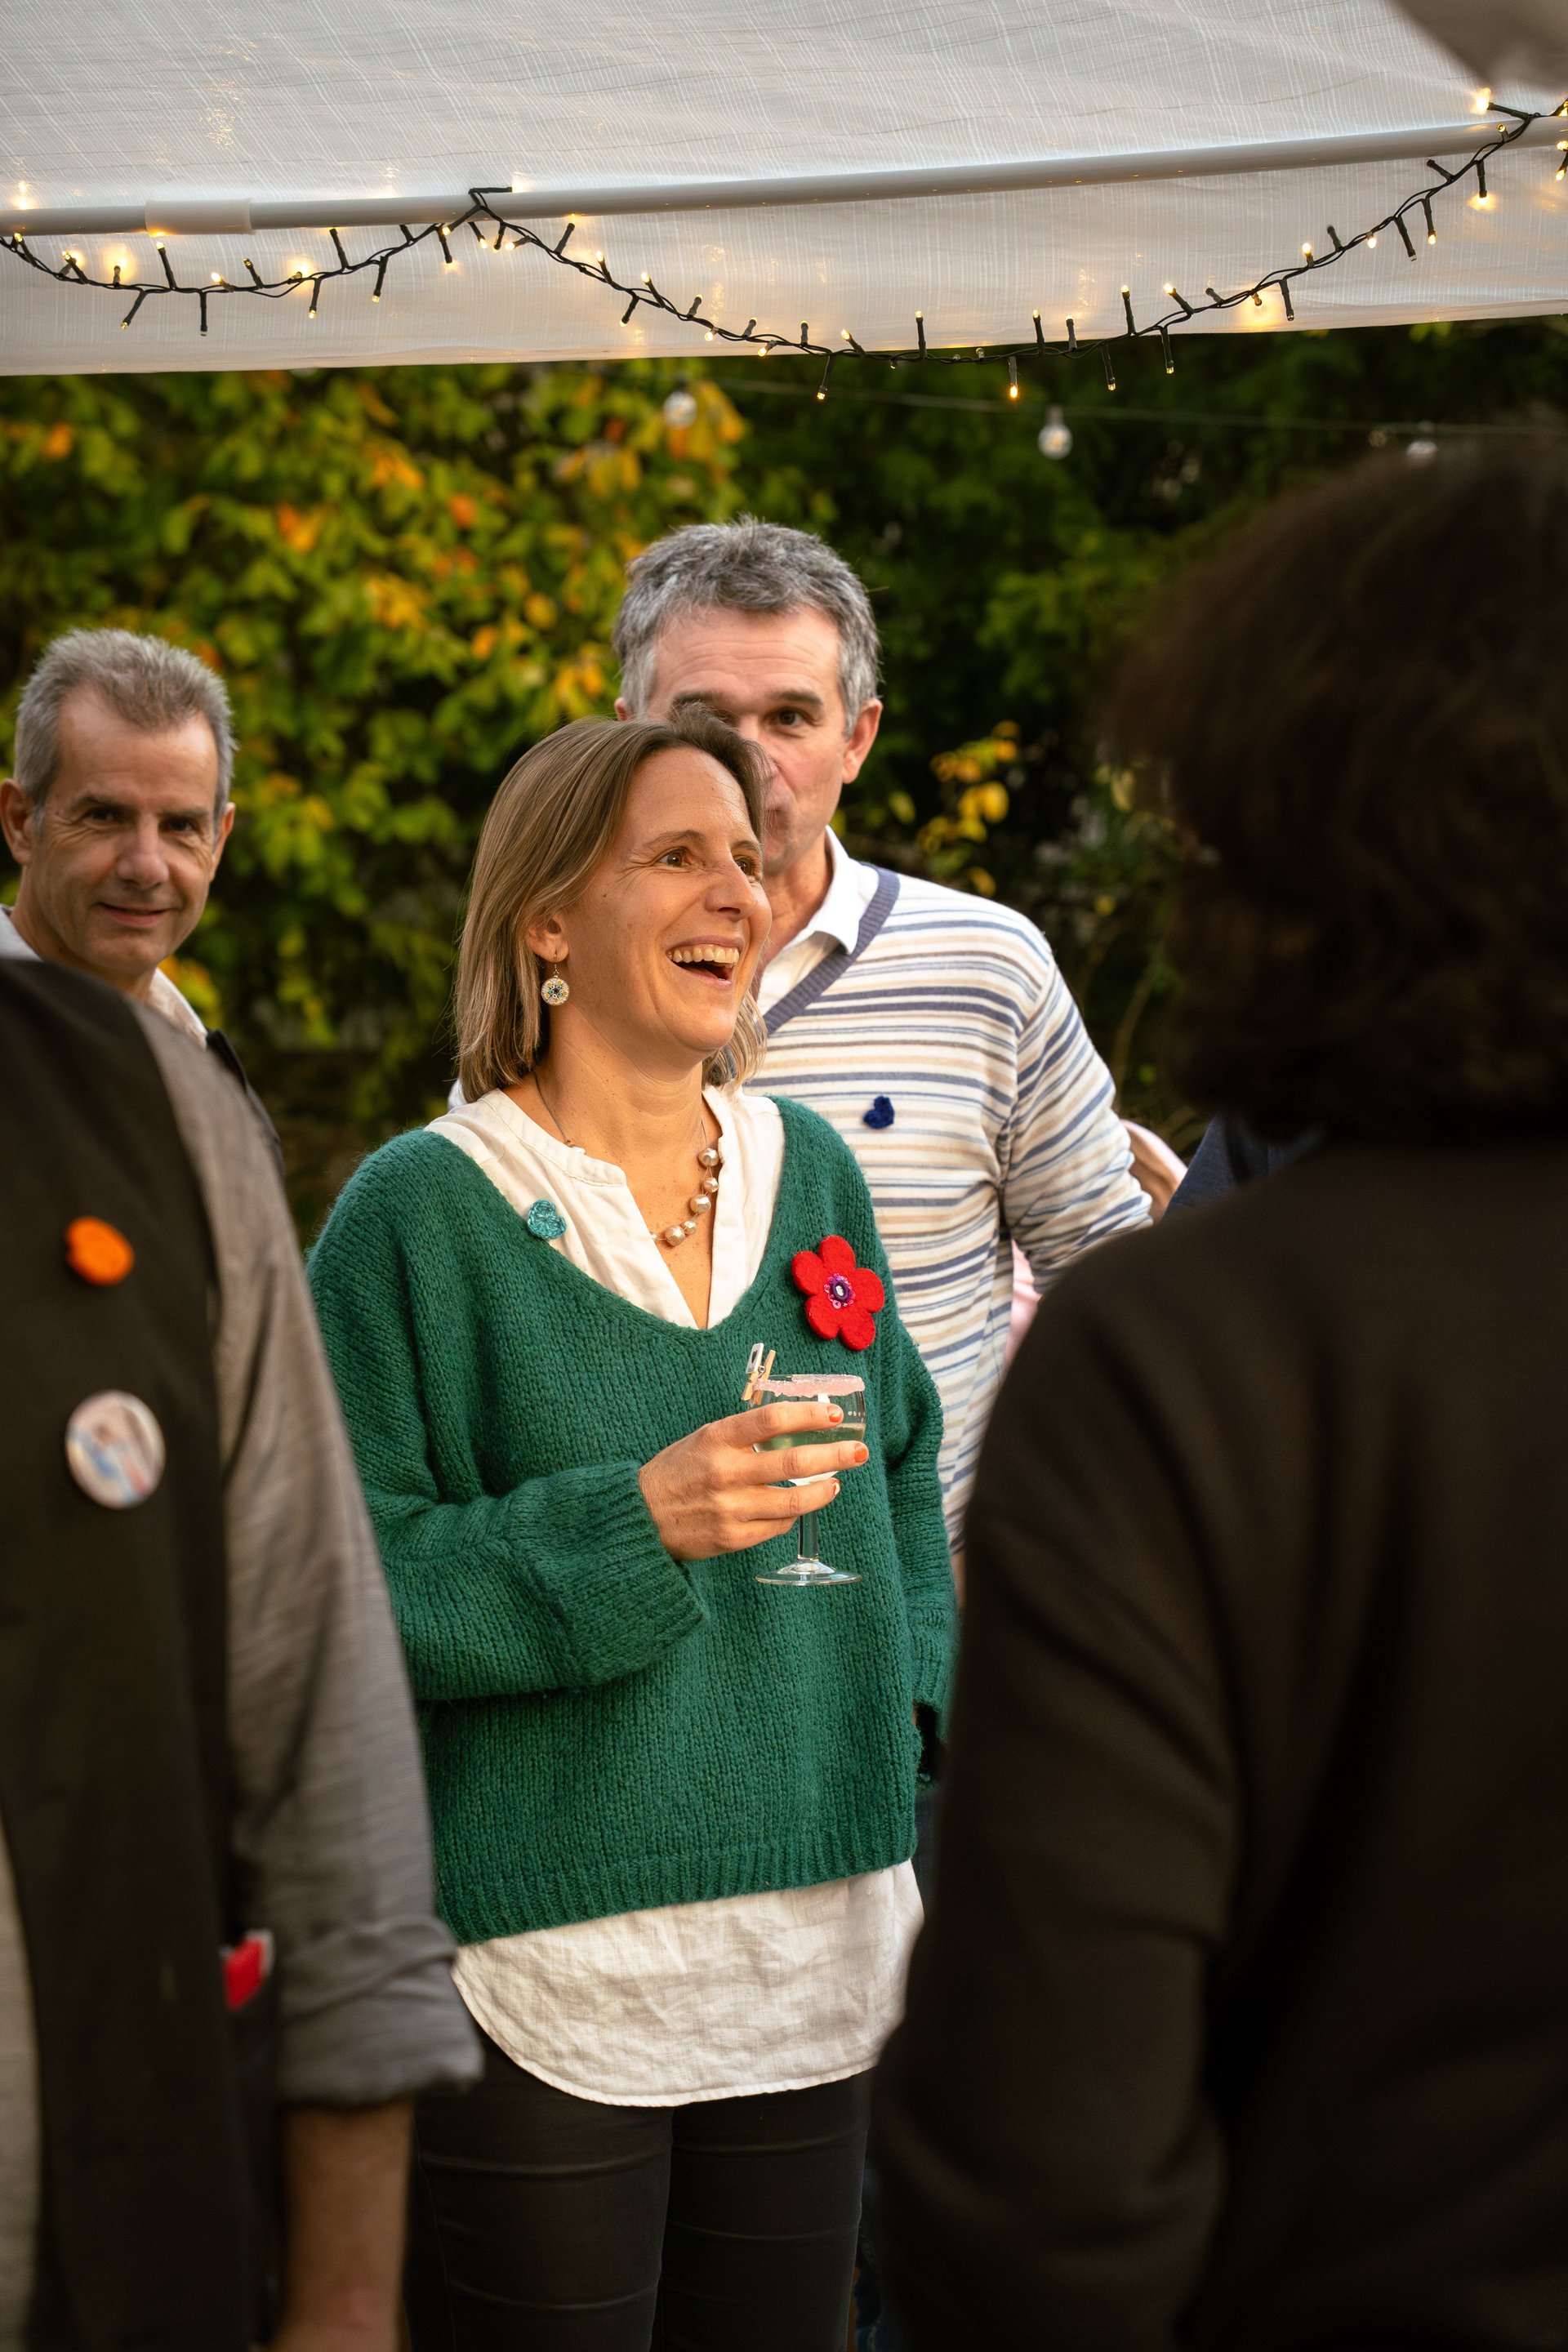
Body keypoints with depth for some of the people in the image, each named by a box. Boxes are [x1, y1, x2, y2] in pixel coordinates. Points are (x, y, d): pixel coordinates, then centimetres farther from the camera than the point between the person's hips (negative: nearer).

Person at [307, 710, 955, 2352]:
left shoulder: (810, 1173, 10)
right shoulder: (422, 1211, -7)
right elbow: (339, 1583, -10)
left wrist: (902, 1691, 6)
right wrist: (637, 1524, -20)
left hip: (821, 1949, 5)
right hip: (545, 1970, -5)